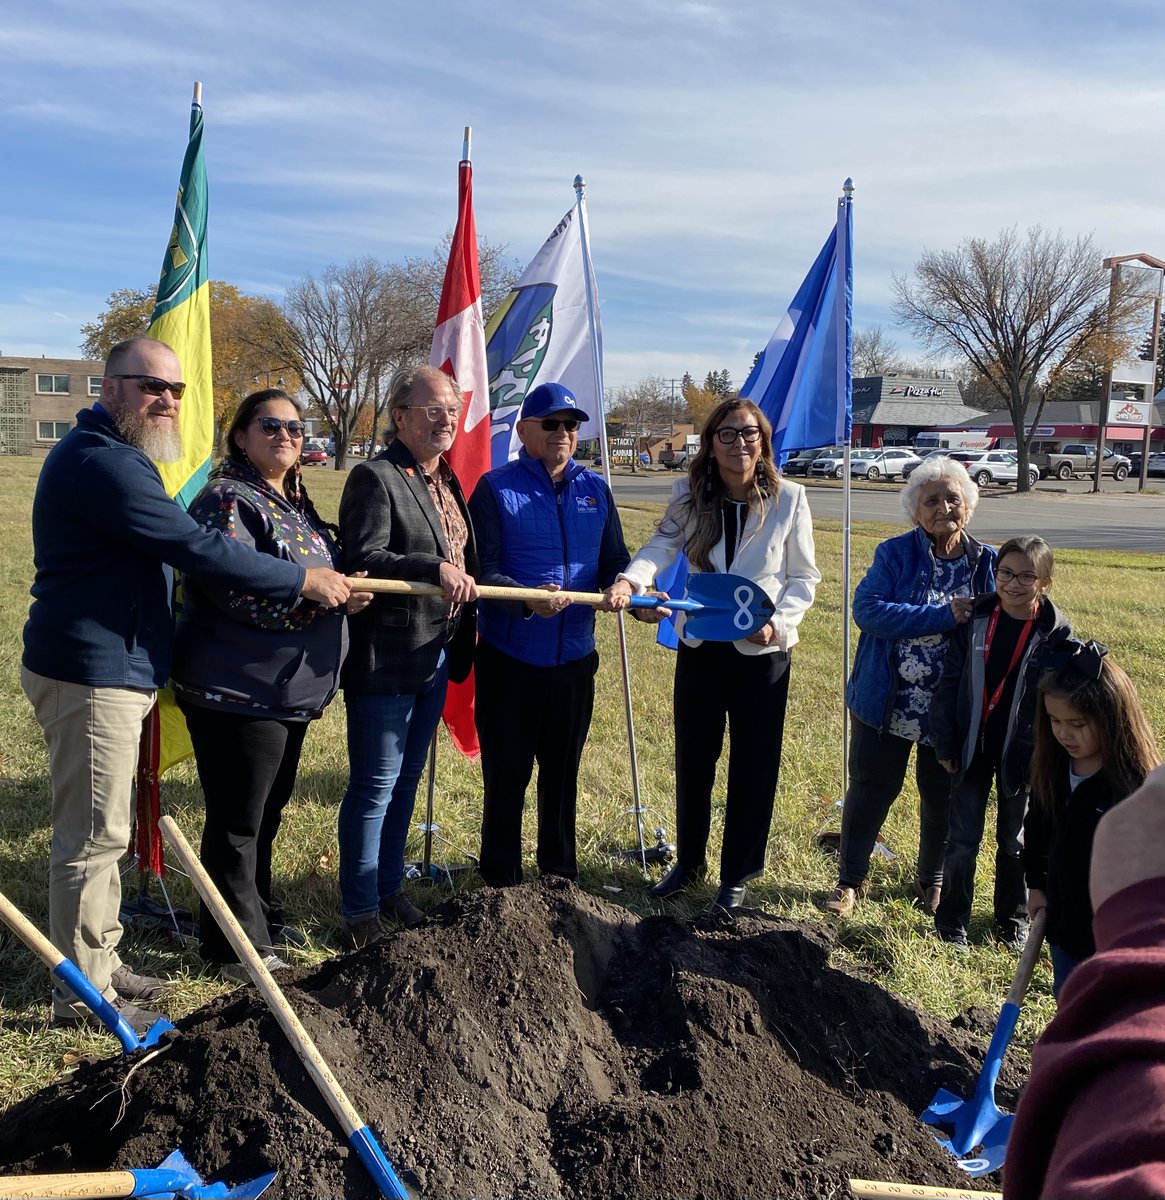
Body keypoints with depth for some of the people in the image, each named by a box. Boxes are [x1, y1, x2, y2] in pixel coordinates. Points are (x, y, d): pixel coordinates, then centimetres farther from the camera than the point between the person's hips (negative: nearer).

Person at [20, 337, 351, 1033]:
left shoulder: (116, 456, 16)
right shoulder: (102, 462, -20)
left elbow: (174, 546, 24)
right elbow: (197, 549, -24)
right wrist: (302, 581, -16)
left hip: (116, 671, 11)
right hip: (91, 678, -11)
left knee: (103, 832, 18)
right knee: (92, 837, 0)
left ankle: (100, 961, 32)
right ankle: (84, 993, 14)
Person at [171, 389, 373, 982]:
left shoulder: (295, 504, 15)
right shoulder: (226, 500, -14)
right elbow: (236, 589, -25)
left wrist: (344, 588, 12)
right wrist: (323, 595, -25)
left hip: (290, 689, 9)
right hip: (237, 691, -9)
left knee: (267, 811, 21)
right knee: (237, 821, 3)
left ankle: (259, 915, 37)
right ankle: (237, 944, 17)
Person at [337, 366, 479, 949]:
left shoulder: (447, 480, 14)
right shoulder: (374, 478, -11)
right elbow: (364, 559, -21)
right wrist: (434, 568, -30)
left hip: (436, 656, 8)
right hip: (385, 659, -8)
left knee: (406, 780, 18)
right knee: (375, 786, 3)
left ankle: (388, 887, 34)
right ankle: (359, 911, 18)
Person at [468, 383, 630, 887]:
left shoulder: (595, 488, 8)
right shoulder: (495, 488, -5)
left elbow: (615, 559, 9)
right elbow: (483, 571, -13)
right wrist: (527, 599, -31)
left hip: (574, 658, 4)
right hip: (509, 659, -3)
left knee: (563, 769, 17)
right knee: (506, 773, 8)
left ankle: (559, 864, 35)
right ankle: (500, 876, 25)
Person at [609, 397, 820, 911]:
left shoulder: (789, 498, -6)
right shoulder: (690, 495, -2)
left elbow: (804, 576, -2)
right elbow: (661, 546, -18)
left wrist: (778, 622, -18)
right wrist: (630, 580, -39)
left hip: (762, 652, -2)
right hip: (699, 646, 2)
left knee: (752, 768, 8)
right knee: (692, 761, 14)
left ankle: (737, 875, 27)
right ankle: (688, 863, 36)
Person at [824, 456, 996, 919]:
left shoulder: (986, 562, -2)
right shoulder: (895, 554, -9)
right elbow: (868, 609, -22)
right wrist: (943, 616, -26)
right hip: (888, 702, -2)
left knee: (942, 795, 17)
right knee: (871, 790, 9)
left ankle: (931, 880, 41)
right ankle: (850, 880, 30)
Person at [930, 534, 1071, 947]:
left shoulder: (1056, 632, -10)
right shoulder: (975, 618, -7)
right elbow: (951, 681, -3)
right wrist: (945, 744, -4)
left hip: (1022, 754, 0)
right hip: (972, 747, 0)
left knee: (1015, 841, 16)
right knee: (963, 840, 7)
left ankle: (1013, 921, 35)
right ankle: (951, 923, 23)